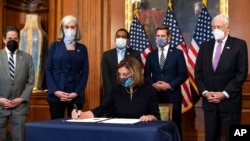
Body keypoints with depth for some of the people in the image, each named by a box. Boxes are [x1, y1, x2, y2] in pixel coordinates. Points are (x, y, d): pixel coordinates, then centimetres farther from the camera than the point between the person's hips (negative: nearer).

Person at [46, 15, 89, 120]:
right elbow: (48, 70, 2)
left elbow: (85, 72, 4)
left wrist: (77, 92, -9)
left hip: (76, 95, 1)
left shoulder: (82, 48, 9)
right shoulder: (54, 46, 7)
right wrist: (55, 91, -11)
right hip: (56, 94, 0)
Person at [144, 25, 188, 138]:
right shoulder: (151, 55, 12)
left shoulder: (177, 53, 3)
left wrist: (169, 85, -14)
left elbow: (183, 74, -2)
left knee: (175, 126, 3)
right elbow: (146, 75, 11)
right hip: (155, 95, 2)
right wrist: (153, 84, -9)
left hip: (172, 95, -2)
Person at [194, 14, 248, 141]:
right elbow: (198, 72, 9)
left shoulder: (239, 45, -2)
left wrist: (225, 94, -13)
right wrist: (204, 92, -5)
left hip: (230, 100, -3)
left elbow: (242, 73, -8)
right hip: (209, 100, 4)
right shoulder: (205, 46, 10)